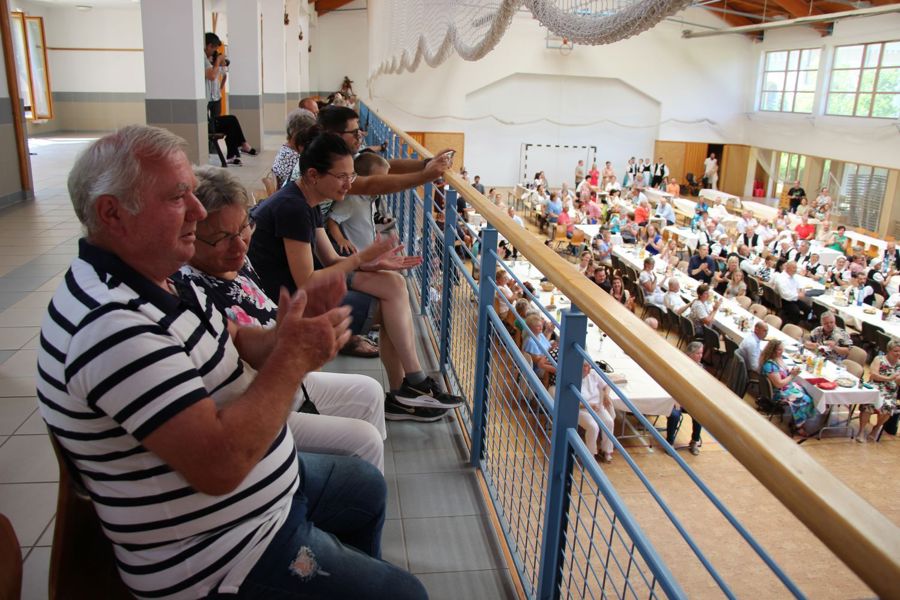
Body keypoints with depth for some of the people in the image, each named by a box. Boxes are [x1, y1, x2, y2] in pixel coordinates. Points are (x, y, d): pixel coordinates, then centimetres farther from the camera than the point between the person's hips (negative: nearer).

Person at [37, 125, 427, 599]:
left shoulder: (155, 279, 1)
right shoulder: (112, 326, -31)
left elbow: (229, 352, 7)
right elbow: (220, 464, -35)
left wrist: (283, 336, -15)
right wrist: (293, 357, -25)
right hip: (219, 557, -10)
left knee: (367, 486, 29)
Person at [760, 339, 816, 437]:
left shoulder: (778, 359, 2)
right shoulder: (769, 365, -26)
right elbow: (779, 384, -25)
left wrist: (791, 372, -4)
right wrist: (792, 375, -17)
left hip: (787, 386, 9)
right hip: (778, 393, -9)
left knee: (808, 392, -3)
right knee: (804, 399, -13)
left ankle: (799, 422, 5)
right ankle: (799, 426, 5)